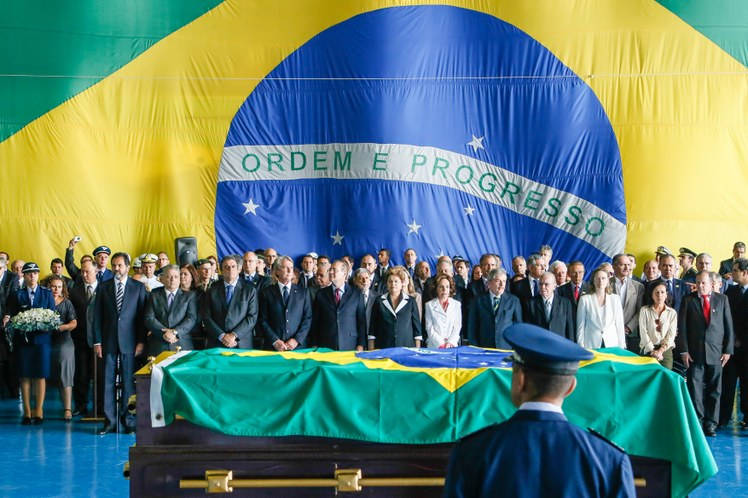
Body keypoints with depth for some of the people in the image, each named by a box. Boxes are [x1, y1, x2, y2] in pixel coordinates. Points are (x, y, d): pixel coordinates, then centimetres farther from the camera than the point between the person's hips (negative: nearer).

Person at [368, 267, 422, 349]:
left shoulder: (410, 302, 8)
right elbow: (372, 328, 8)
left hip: (406, 347, 0)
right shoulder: (379, 301, 8)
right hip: (383, 348, 0)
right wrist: (371, 352, 1)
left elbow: (417, 327, 8)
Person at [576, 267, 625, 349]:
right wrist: (581, 348, -3)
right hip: (591, 346, -1)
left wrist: (621, 347, 3)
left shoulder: (615, 299, 8)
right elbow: (580, 326, 3)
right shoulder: (584, 299, 3)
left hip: (612, 345, 1)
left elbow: (619, 324, 9)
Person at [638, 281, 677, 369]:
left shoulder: (672, 313, 8)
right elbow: (643, 333, -2)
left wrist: (661, 350, -10)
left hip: (666, 350, 1)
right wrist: (652, 351, -10)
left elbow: (671, 335, 2)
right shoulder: (644, 310, 5)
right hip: (648, 350, -1)